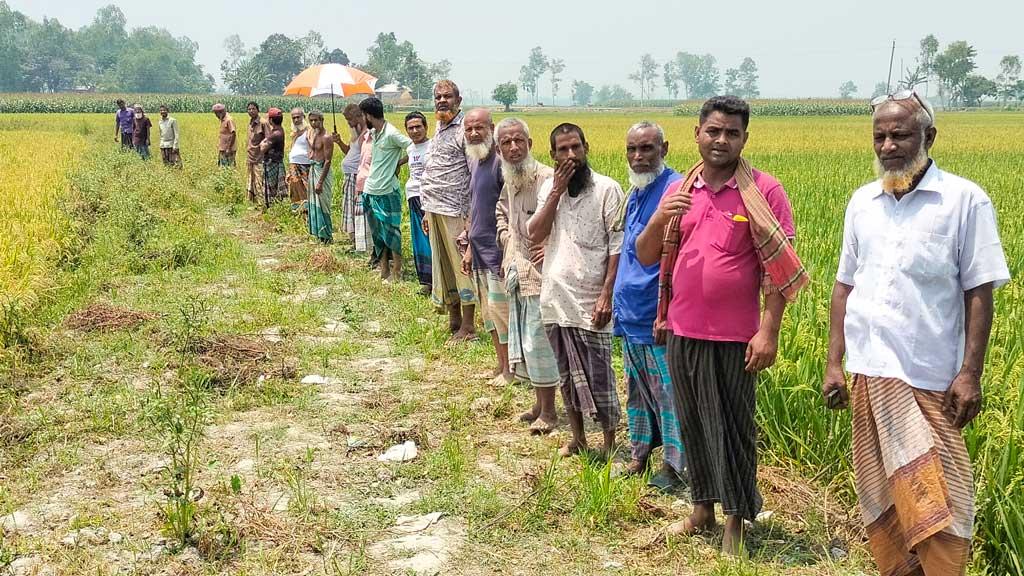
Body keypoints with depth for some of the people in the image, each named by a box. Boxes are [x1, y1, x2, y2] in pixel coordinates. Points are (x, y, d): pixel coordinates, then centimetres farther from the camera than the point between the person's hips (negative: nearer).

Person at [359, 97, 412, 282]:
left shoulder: (391, 134, -17)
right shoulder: (374, 133, 8)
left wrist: (397, 163, -12)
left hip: (387, 192, -9)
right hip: (371, 190, 9)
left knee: (391, 232, 1)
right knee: (377, 234, 14)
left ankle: (396, 273, 10)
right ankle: (384, 271, 23)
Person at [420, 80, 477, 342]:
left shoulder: (465, 129, -9)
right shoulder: (439, 129, 18)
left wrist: (470, 214, -19)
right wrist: (427, 212, 18)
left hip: (455, 211, -9)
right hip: (435, 209, 9)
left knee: (461, 265, -4)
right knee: (442, 266, 13)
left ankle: (467, 327, 2)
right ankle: (453, 320, 23)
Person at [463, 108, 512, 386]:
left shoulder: (500, 162, -15)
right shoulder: (474, 162, 12)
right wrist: (470, 248, 18)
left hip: (497, 249, -9)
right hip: (479, 250, 9)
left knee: (499, 306, -4)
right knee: (487, 309, 13)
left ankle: (510, 369, 9)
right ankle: (501, 364, 23)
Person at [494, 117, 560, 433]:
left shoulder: (547, 178, -18)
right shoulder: (509, 181, 10)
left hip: (539, 273, -9)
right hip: (517, 272, 9)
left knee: (538, 340, -3)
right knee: (523, 340, 15)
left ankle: (548, 412, 10)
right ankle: (539, 404, 29)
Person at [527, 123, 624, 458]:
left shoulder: (607, 189, -7)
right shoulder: (549, 188, 8)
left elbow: (618, 247, -9)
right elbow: (535, 235, -4)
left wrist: (607, 295, -16)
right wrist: (556, 192, -11)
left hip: (590, 302, -5)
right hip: (555, 298, 5)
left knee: (598, 376, 0)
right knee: (566, 374, 15)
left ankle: (609, 444, 15)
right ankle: (577, 438, 29)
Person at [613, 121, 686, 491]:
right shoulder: (634, 193, 12)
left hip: (659, 315, -9)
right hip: (631, 312, 9)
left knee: (667, 391, 1)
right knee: (637, 387, 18)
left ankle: (672, 467, 13)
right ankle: (638, 455, 30)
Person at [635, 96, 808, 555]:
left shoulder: (764, 191, -6)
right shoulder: (678, 190, 7)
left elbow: (776, 267, -8)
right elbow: (645, 257, 8)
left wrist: (769, 332, -14)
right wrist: (661, 219, -11)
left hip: (734, 337, -4)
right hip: (682, 333, 5)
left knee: (732, 428, 5)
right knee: (693, 424, 16)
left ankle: (736, 519, 21)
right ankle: (702, 508, 33)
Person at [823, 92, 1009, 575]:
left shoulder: (964, 199, -4)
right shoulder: (861, 201, 8)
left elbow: (979, 293, -5)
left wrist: (970, 374, -11)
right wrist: (834, 363, 8)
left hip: (931, 377, -4)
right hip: (869, 373, 4)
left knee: (936, 498, 0)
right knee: (879, 488, 12)